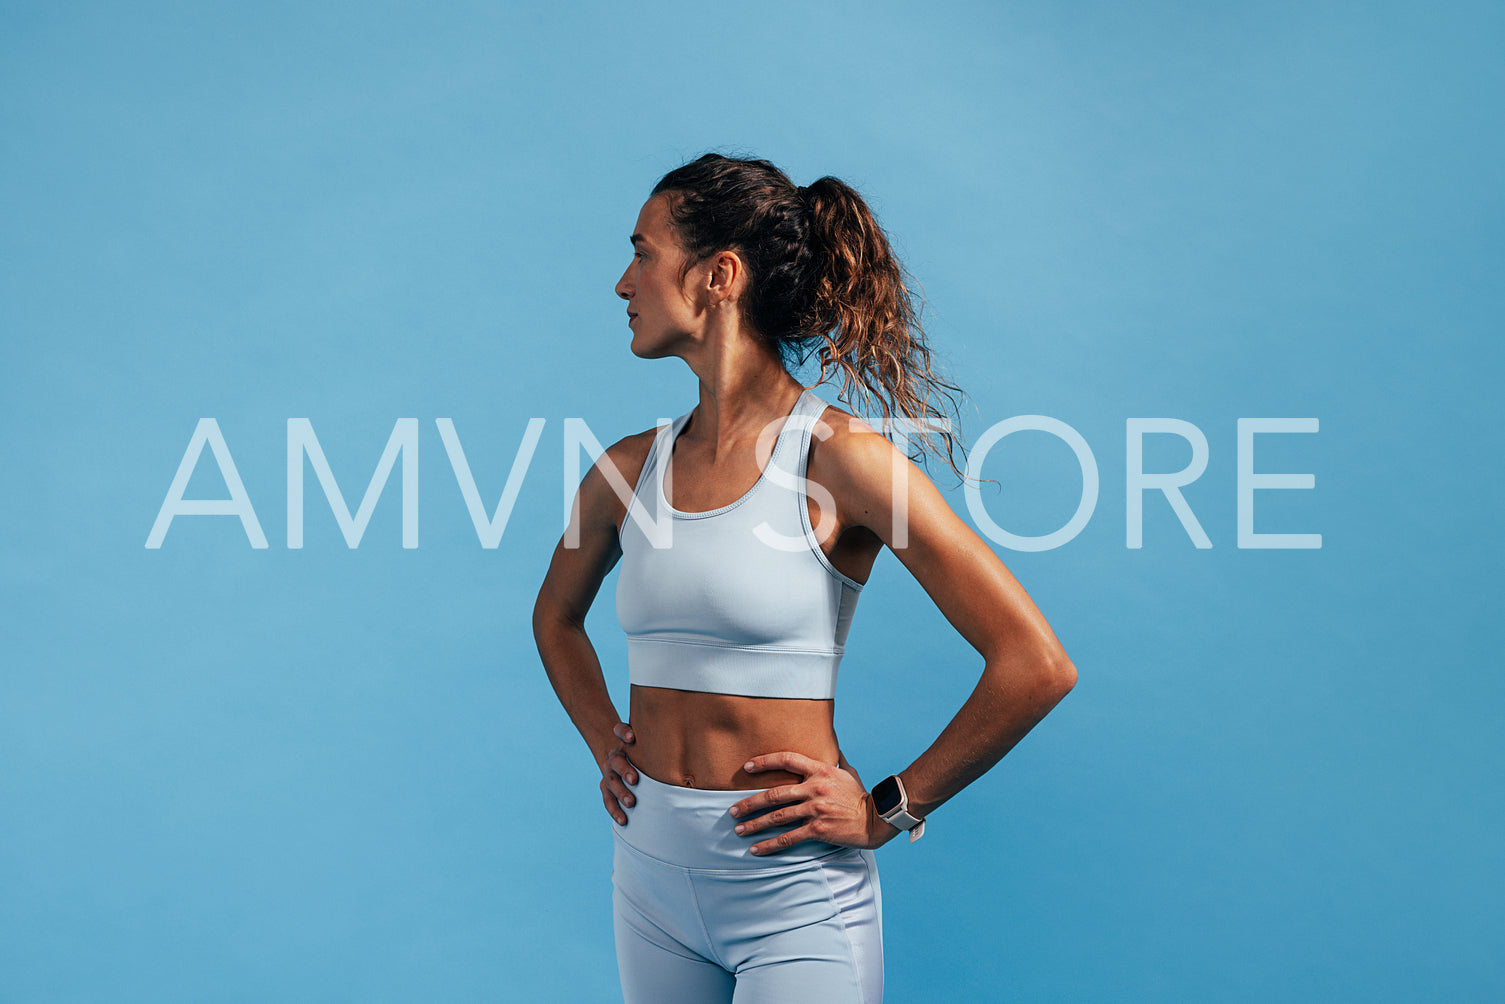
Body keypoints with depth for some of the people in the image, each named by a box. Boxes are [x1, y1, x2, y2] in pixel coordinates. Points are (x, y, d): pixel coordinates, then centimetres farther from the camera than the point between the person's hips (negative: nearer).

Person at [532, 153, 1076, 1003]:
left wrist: (888, 811, -10)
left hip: (796, 891, -5)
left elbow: (1037, 665, -17)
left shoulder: (839, 458, -14)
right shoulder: (629, 469, 2)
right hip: (651, 873, 6)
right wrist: (606, 743, 10)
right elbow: (558, 615, 24)